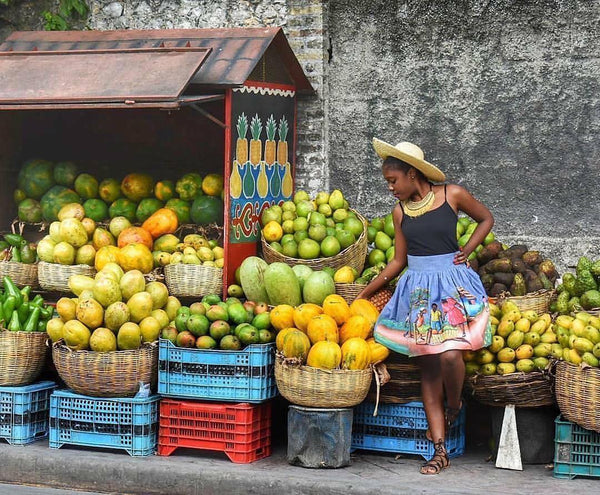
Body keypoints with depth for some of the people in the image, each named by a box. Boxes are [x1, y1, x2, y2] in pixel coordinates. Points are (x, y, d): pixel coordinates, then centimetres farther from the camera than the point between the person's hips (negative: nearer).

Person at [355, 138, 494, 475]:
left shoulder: (452, 195, -2)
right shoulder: (400, 212, 9)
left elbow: (486, 219, 13)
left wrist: (466, 251, 0)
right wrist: (366, 293, 17)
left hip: (452, 283, -4)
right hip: (417, 290, 4)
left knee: (450, 355, -24)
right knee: (428, 368, 1)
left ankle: (455, 405, 11)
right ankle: (440, 451, 5)